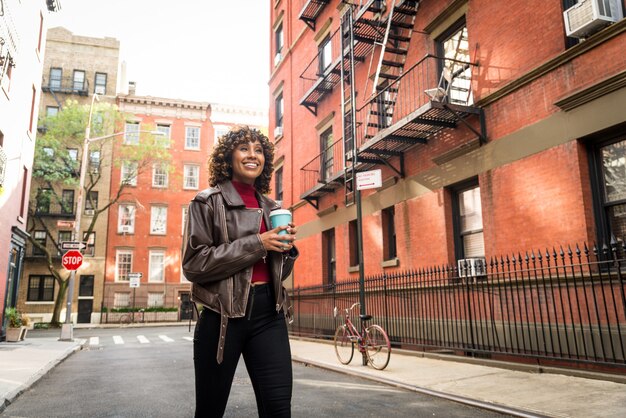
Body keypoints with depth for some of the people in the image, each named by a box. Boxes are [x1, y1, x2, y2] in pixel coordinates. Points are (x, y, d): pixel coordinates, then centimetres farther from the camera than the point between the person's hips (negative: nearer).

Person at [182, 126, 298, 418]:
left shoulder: (271, 208, 14)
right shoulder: (208, 202, -1)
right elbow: (193, 264, -11)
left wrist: (286, 248, -2)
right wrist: (256, 244, -15)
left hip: (269, 312, 4)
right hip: (223, 315, -3)